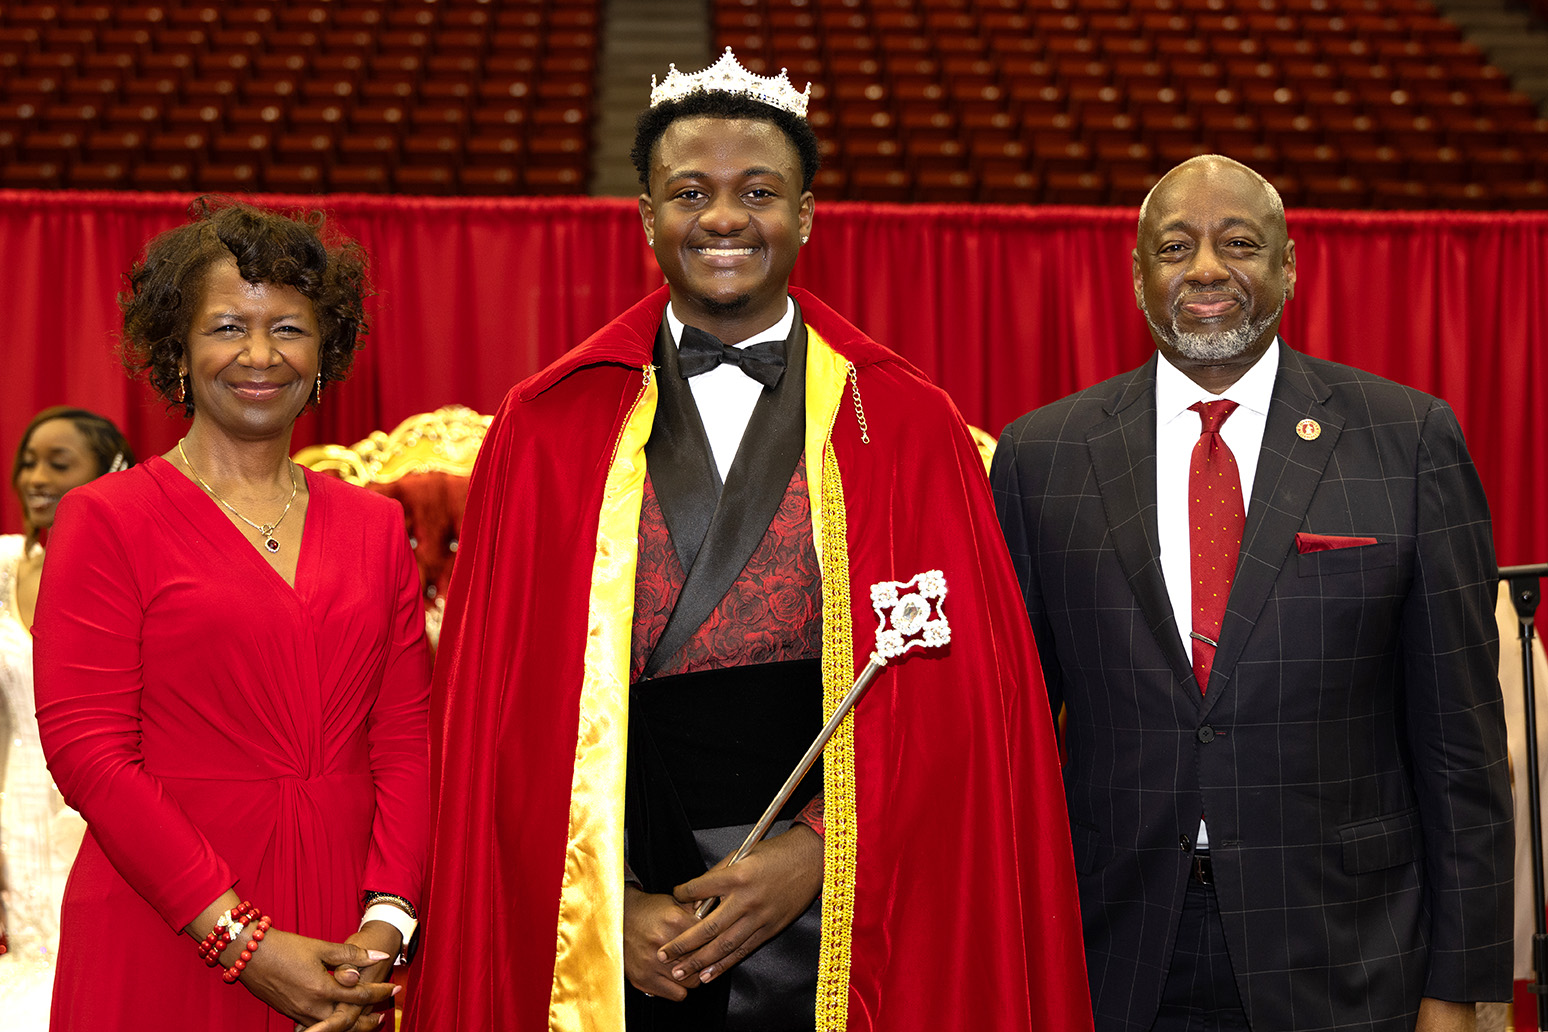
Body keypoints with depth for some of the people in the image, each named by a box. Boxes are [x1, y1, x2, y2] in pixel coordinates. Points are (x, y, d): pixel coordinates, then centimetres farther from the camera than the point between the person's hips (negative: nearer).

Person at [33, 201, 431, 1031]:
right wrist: (243, 942, -15)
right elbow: (86, 748, -10)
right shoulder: (106, 520, -3)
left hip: (343, 951, 3)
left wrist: (383, 930, -10)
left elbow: (405, 740, 4)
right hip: (164, 947, -3)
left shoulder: (375, 527, 9)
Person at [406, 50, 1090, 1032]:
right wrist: (602, 907, -8)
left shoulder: (908, 426, 2)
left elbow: (960, 695, -2)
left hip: (837, 942, 0)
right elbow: (495, 712, 1)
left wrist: (818, 854, -12)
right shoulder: (547, 429, 3)